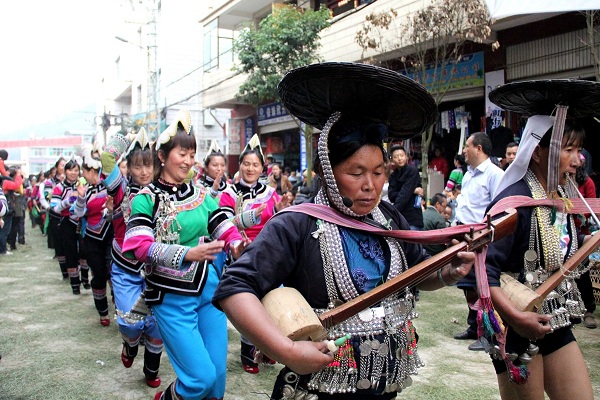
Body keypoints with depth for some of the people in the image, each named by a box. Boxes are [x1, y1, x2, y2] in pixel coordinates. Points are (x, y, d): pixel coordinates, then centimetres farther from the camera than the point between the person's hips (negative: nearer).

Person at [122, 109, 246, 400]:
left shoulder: (200, 195, 7)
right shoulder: (146, 199, -7)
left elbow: (224, 226, 5)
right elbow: (140, 247, -19)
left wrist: (235, 245, -19)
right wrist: (188, 254, -32)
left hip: (209, 289, 5)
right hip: (173, 298, -5)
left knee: (218, 373, 10)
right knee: (202, 376, -6)